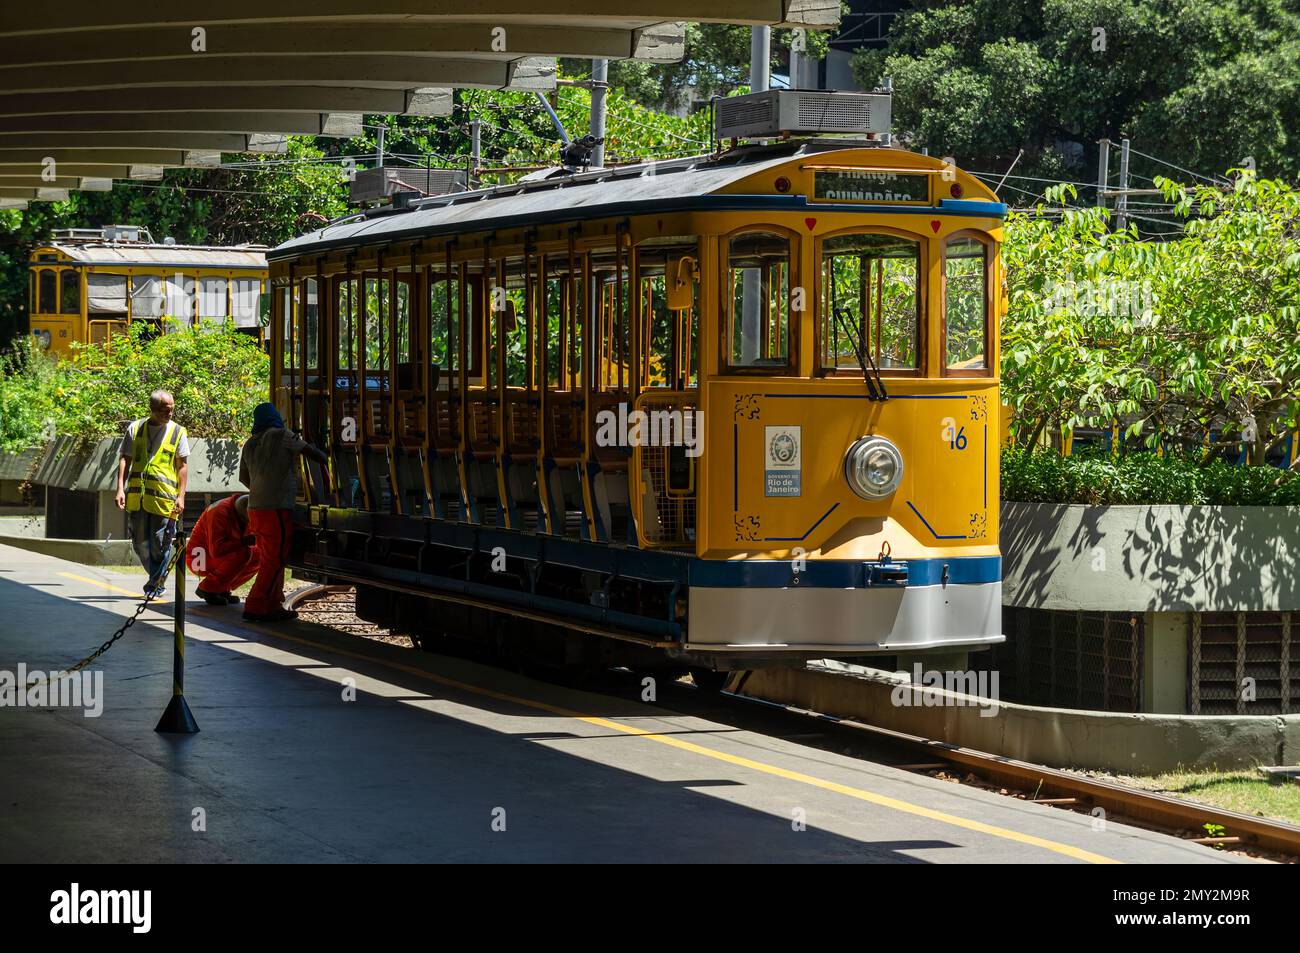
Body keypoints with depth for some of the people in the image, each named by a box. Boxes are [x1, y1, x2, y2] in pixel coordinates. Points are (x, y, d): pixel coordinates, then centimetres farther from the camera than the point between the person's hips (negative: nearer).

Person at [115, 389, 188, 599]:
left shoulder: (178, 432, 5)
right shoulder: (135, 429, 8)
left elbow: (182, 465, 4)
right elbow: (124, 459, 7)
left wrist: (181, 496, -3)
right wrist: (120, 488, -4)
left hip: (164, 496, -2)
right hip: (137, 495, 2)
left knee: (160, 544, -3)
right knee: (140, 543, 8)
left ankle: (155, 585, 9)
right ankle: (157, 579, 26)